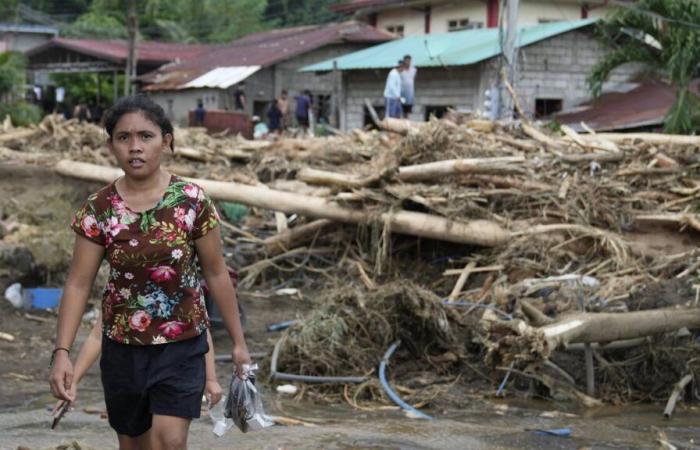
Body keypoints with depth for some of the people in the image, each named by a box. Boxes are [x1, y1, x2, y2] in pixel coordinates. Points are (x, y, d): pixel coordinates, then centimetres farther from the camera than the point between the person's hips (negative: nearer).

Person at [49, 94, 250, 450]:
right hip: (122, 349, 2)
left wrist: (238, 342, 2)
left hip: (182, 346, -2)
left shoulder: (192, 201, -9)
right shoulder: (98, 209, -7)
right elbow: (78, 283, -6)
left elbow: (216, 274, -2)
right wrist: (62, 351, -15)